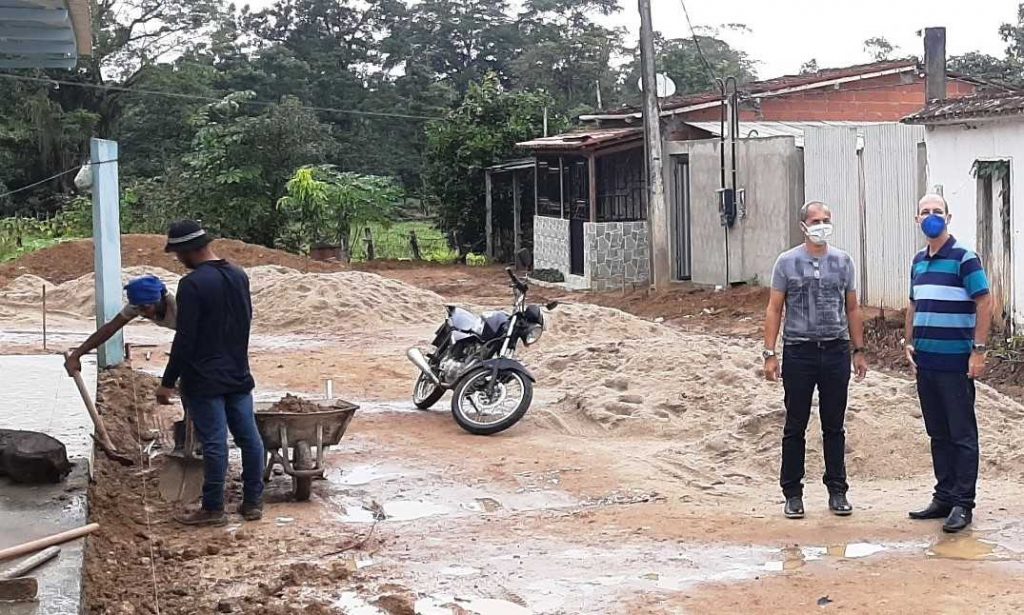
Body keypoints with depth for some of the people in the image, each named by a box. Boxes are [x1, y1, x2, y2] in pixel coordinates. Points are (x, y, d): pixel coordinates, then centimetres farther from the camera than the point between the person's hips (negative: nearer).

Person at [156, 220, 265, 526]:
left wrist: (168, 382, -12)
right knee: (249, 437, 9)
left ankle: (213, 509, 5)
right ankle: (253, 502, 17)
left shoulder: (192, 284, -18)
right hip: (239, 375, 8)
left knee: (214, 443, -2)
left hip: (205, 380, -7)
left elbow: (184, 339, -18)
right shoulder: (239, 276, 7)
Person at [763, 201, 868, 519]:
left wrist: (859, 351, 9)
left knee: (834, 427, 8)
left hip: (836, 350, 2)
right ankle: (792, 493, 11)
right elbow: (774, 309, 1)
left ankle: (837, 492, 16)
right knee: (795, 427, 3)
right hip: (799, 350, -2)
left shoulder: (843, 261, 7)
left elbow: (853, 309, 12)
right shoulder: (787, 262, 0)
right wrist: (770, 354, -6)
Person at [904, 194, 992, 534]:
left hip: (955, 362, -7)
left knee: (962, 435, -2)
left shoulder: (964, 258, -8)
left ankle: (963, 504, 2)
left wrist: (979, 350, -16)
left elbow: (985, 303, -11)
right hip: (925, 362, 7)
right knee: (938, 434, 12)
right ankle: (943, 497, 20)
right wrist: (909, 343, 13)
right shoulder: (919, 261, 13)